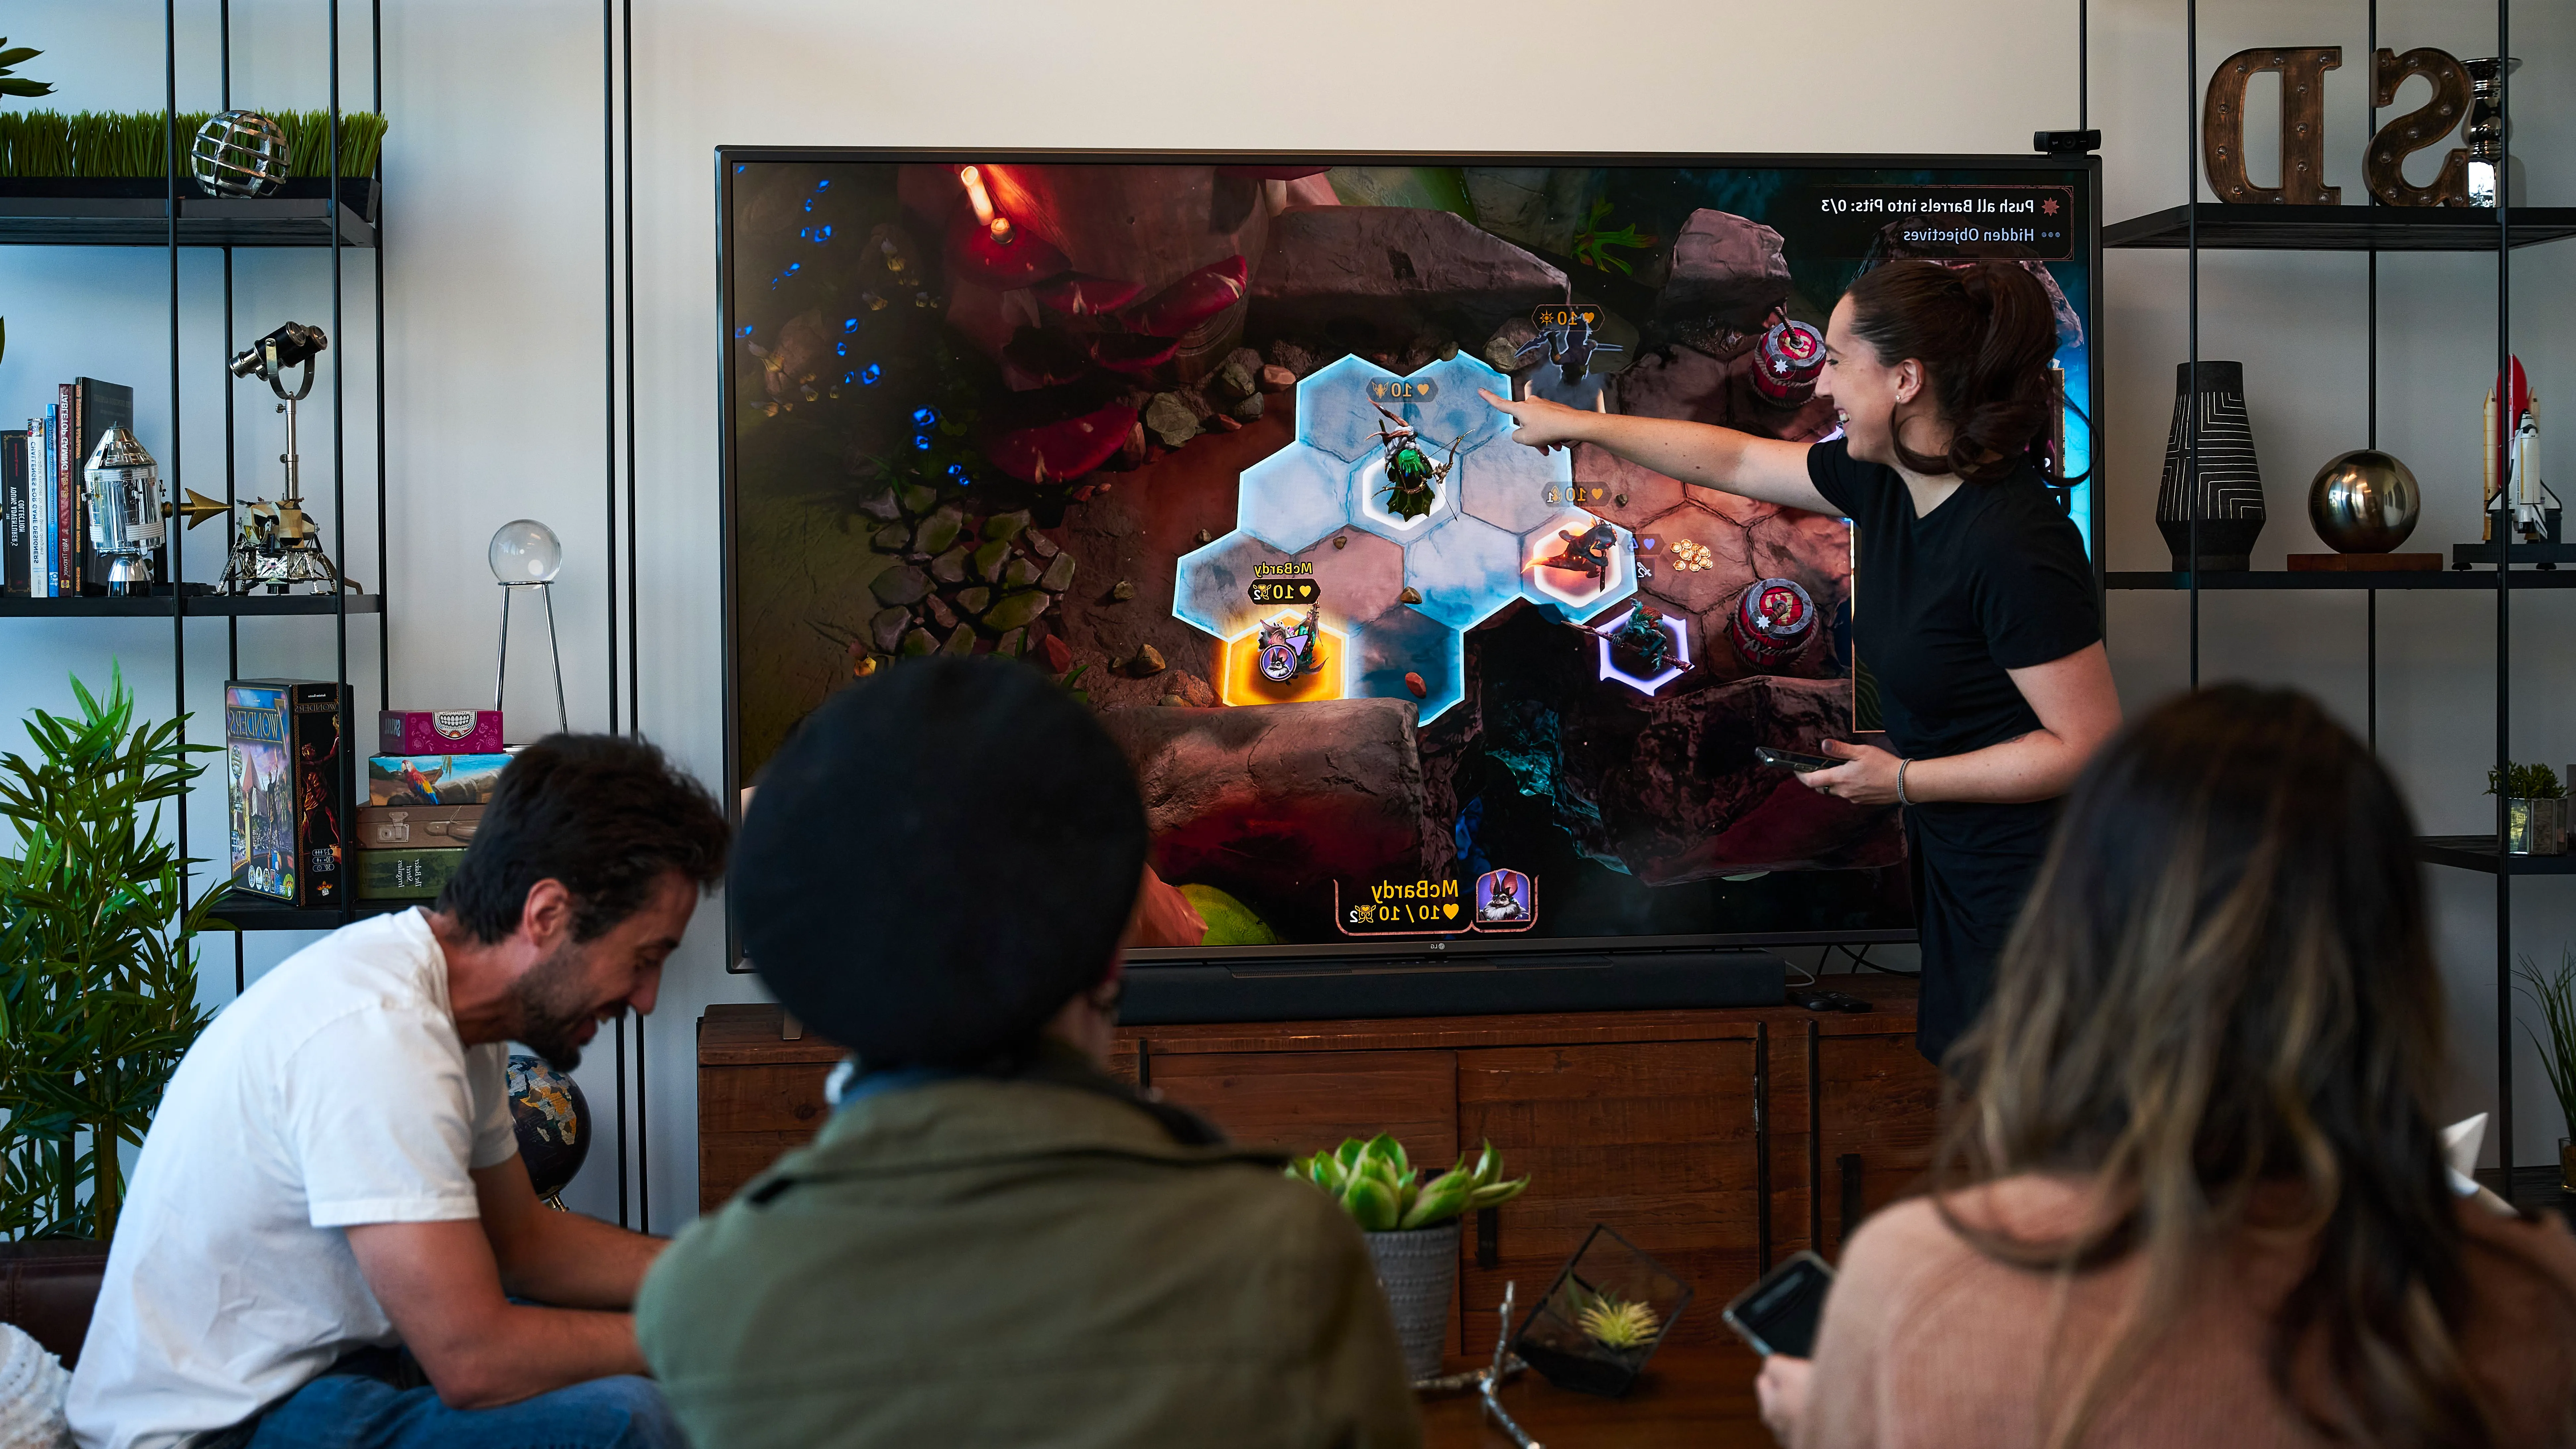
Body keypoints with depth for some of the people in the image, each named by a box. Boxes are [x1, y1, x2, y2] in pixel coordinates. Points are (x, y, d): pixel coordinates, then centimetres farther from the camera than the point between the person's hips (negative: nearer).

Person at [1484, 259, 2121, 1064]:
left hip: (2026, 880, -9)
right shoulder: (1882, 478, 1)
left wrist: (1906, 782, -17)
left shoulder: (2015, 544, -26)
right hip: (1950, 859, 9)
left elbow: (2089, 743, -24)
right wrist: (1577, 424, 23)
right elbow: (1734, 461, 17)